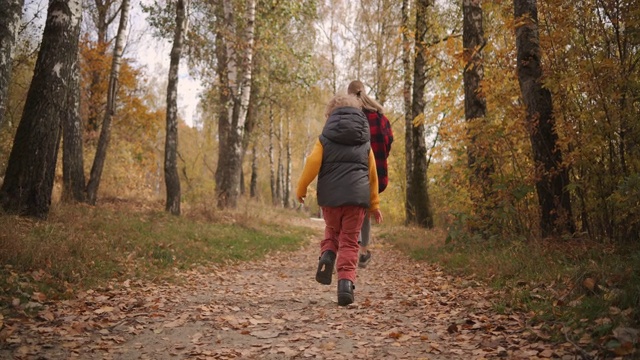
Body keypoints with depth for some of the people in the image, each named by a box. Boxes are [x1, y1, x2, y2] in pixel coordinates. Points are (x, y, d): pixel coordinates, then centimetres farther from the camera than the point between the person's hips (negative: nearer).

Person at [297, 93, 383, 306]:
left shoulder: (325, 138, 6)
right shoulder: (365, 142, 14)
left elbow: (312, 164, -3)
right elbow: (372, 174, 14)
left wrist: (301, 189, 10)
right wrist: (374, 204, 20)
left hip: (330, 195, 0)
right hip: (357, 197, 1)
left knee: (332, 230, 23)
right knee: (349, 241, 5)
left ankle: (327, 255, -5)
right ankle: (346, 281, -9)